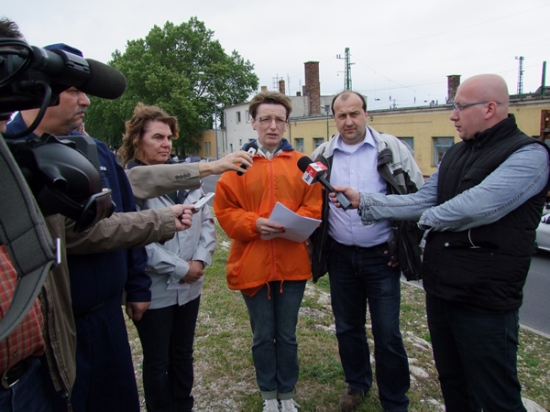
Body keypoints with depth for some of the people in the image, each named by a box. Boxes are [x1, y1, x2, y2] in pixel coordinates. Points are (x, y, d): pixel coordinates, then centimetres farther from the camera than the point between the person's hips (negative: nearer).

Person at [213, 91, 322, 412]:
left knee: (287, 335, 14)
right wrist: (254, 224, -18)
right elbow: (225, 209, -2)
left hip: (292, 264, 1)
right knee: (262, 336, 14)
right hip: (252, 265, 0)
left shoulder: (301, 163, 4)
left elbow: (313, 207, 1)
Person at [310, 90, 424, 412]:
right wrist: (317, 245, 6)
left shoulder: (391, 148, -4)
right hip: (340, 256, 3)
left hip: (381, 256, -3)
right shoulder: (323, 155, 4)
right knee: (347, 327, 17)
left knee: (387, 334, 3)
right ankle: (357, 384, 40)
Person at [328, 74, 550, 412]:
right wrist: (363, 202, -1)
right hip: (440, 288, 8)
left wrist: (429, 217, -10)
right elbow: (422, 200, 7)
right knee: (452, 384, 23)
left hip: (485, 296, -7)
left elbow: (478, 206, -28)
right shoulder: (456, 153, 11)